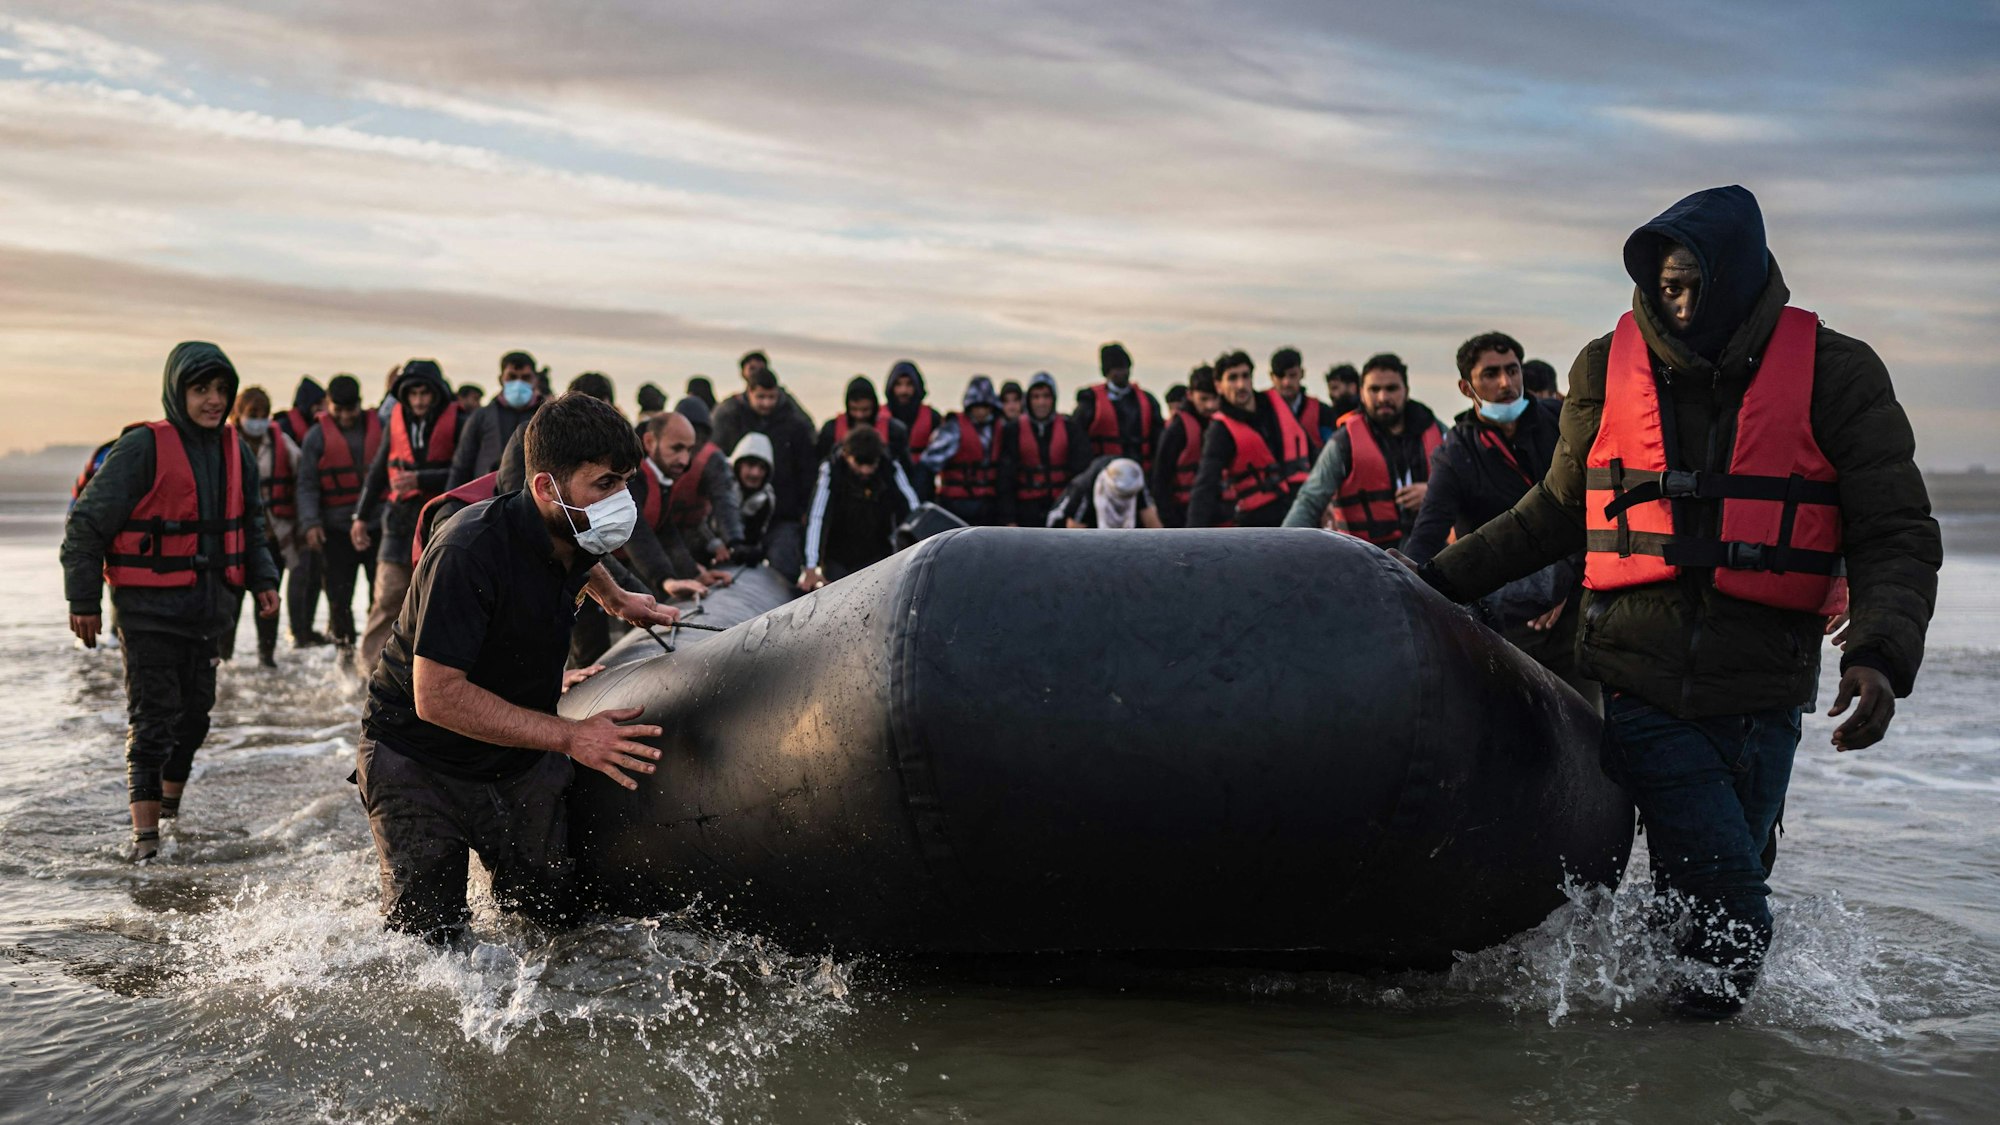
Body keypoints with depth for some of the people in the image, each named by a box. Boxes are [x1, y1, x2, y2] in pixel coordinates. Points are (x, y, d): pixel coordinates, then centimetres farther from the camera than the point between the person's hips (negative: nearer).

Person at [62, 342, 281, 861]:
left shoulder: (234, 452, 8)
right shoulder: (144, 448, -12)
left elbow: (250, 526, 21)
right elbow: (87, 522, -10)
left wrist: (262, 580, 7)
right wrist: (83, 600, -9)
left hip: (208, 607, 6)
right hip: (148, 608, -6)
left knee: (194, 712, 14)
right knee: (152, 717, -7)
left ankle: (171, 806, 32)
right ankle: (145, 834, -2)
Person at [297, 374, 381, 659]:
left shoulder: (379, 427, 6)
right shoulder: (317, 436, 2)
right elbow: (307, 484, -1)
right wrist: (310, 523, -13)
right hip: (336, 527, -1)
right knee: (339, 592, 3)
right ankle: (345, 644, 18)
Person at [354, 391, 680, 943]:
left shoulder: (572, 536, -7)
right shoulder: (468, 551, -32)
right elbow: (437, 696, -34)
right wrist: (570, 737, -34)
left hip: (521, 761, 6)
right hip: (418, 764, -6)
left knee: (557, 917, 0)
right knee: (427, 939, -9)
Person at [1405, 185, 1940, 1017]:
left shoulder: (1834, 375, 0)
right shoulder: (1609, 369, 5)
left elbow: (1895, 535, 0)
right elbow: (1561, 510, 18)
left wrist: (1880, 655, -17)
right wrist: (1444, 578, 13)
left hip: (1758, 693, 0)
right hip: (1637, 683, 0)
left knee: (1708, 897, 7)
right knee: (1725, 903, -11)